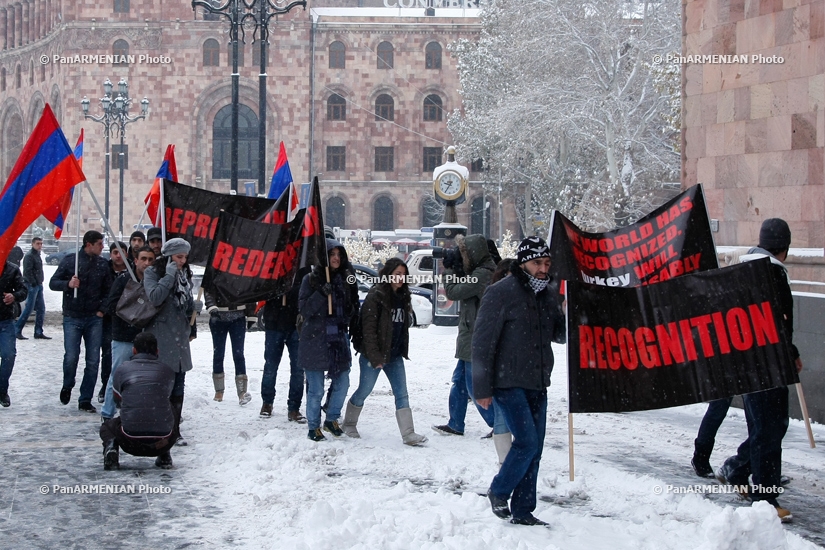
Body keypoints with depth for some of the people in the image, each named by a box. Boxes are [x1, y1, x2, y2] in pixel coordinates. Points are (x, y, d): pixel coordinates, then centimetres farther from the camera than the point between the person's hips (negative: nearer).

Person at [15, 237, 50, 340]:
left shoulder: (37, 255, 16)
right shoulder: (29, 256, -12)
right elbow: (27, 272, -18)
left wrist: (40, 283, 12)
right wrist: (34, 283, -18)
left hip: (38, 285, 9)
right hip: (32, 285, -9)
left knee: (41, 309, 7)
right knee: (28, 309, -7)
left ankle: (38, 332, 11)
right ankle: (17, 330, 1)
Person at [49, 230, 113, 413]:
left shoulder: (102, 264, 5)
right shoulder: (69, 261, -1)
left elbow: (108, 290, 10)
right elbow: (53, 283, 1)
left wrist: (102, 309, -4)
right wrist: (68, 284, -18)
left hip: (94, 319, 2)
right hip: (72, 317, -2)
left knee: (93, 361, 0)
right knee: (71, 357, -10)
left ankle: (85, 400, 10)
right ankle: (67, 387, 21)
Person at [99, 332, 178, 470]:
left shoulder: (122, 370, 8)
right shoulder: (167, 371, 10)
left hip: (131, 442, -1)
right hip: (163, 440, 1)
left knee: (106, 426, 33)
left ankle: (111, 447, -2)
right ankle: (164, 456, 20)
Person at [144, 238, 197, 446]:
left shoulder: (184, 274, 15)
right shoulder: (152, 272, -4)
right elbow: (155, 298, -20)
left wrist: (192, 328, 24)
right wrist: (170, 276, -16)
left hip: (179, 336, 6)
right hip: (160, 337, -6)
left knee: (178, 386, 6)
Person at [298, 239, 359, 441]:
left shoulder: (345, 278, 9)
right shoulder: (311, 279, -5)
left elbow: (352, 307, 19)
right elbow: (303, 309, -11)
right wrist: (321, 294, -22)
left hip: (339, 339, 5)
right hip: (315, 340, -5)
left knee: (342, 383, 8)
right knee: (316, 389, -1)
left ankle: (332, 419, 28)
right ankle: (314, 427, 14)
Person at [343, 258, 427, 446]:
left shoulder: (402, 297, 9)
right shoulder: (376, 296, -14)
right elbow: (368, 329, -17)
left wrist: (403, 351, 13)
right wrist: (375, 358, -20)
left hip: (394, 355, 6)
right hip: (374, 355, -6)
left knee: (402, 394, -1)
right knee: (364, 391, 7)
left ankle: (408, 434, -3)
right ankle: (349, 424, 28)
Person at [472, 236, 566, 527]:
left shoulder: (549, 293, 9)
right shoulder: (500, 293, -10)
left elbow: (559, 335, 17)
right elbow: (483, 342, -9)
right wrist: (482, 388, -11)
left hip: (538, 384, 7)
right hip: (508, 383, -7)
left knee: (534, 449, 8)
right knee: (527, 441, -14)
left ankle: (522, 511, 17)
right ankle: (498, 492, 9)